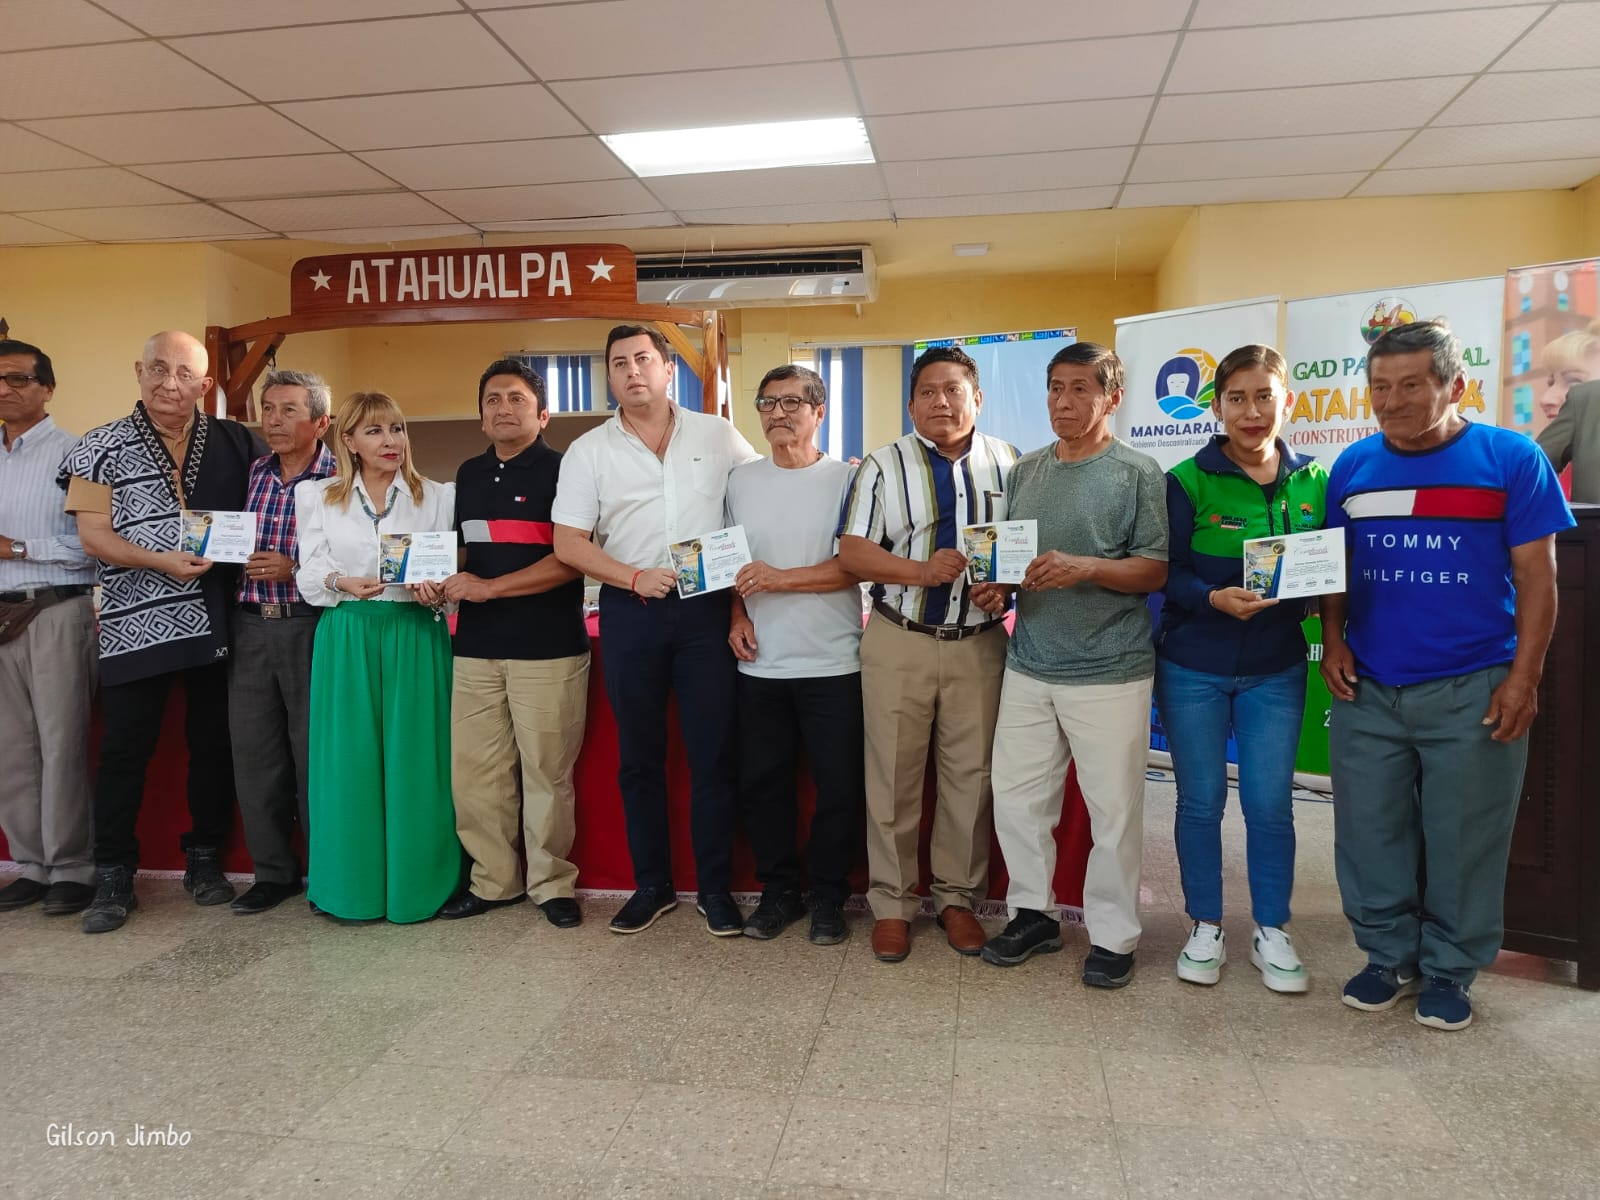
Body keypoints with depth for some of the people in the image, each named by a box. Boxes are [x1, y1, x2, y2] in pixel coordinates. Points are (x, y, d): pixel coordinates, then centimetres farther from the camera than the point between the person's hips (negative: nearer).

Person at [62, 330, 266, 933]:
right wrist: (162, 561, -17)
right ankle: (113, 878, 15)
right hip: (135, 622, -1)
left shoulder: (236, 443, 6)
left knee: (213, 743, 9)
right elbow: (94, 534, -3)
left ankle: (204, 860, 24)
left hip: (217, 618, 2)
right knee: (124, 749, 2)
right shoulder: (102, 447, 3)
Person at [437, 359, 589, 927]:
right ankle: (493, 880, 23)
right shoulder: (469, 474, 16)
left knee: (546, 772, 2)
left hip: (548, 646, -6)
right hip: (477, 646, 6)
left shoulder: (562, 470, -4)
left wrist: (488, 587, -15)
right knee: (474, 771, 8)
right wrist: (445, 580, 4)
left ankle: (552, 884, 17)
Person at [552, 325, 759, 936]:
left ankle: (715, 887, 16)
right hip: (630, 612, 1)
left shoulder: (718, 435, 5)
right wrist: (635, 578, -12)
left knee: (713, 752, 2)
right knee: (638, 756, 9)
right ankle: (651, 885, 23)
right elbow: (568, 543, 1)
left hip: (705, 608, -1)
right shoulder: (589, 451, 4)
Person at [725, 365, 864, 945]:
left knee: (839, 786, 3)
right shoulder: (742, 481, 9)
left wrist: (780, 578, -18)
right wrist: (738, 616, 0)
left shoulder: (846, 479, -3)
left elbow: (854, 566, -11)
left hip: (833, 664, -3)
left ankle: (828, 896, 21)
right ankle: (779, 891, 27)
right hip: (759, 663, 4)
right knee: (763, 782, 9)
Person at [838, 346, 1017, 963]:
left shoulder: (1008, 463, 8)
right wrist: (922, 570, -19)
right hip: (899, 641, -1)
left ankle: (957, 896, 25)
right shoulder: (883, 466, 2)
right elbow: (852, 552, -5)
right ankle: (892, 902, 19)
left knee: (971, 775, 8)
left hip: (979, 643, 2)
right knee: (893, 777, 4)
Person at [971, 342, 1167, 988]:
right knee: (1015, 799, 10)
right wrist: (997, 585, -2)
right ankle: (1032, 912, 29)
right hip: (1029, 667, 5)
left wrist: (1085, 567, -22)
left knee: (1113, 811, 3)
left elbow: (1155, 570, -7)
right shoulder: (1024, 471, 12)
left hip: (1110, 673, -5)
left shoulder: (1137, 472, -4)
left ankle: (1112, 935, 21)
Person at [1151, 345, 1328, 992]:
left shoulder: (1313, 482, 2)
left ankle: (1271, 932, 25)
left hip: (1275, 670, 2)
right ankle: (1205, 928, 25)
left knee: (1270, 804, 6)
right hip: (1193, 667, -2)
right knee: (1200, 801, 8)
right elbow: (1165, 573, -10)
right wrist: (1215, 599, -27)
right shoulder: (1188, 481, -7)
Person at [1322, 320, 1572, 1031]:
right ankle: (1390, 956, 29)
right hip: (1367, 690, 3)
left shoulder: (1510, 458, -5)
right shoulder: (1353, 466, 5)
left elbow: (1537, 576, -5)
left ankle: (1450, 969, 27)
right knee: (1370, 833, 11)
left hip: (1472, 692, -3)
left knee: (1464, 839, 8)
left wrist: (1523, 679, -9)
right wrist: (1333, 644, 0)